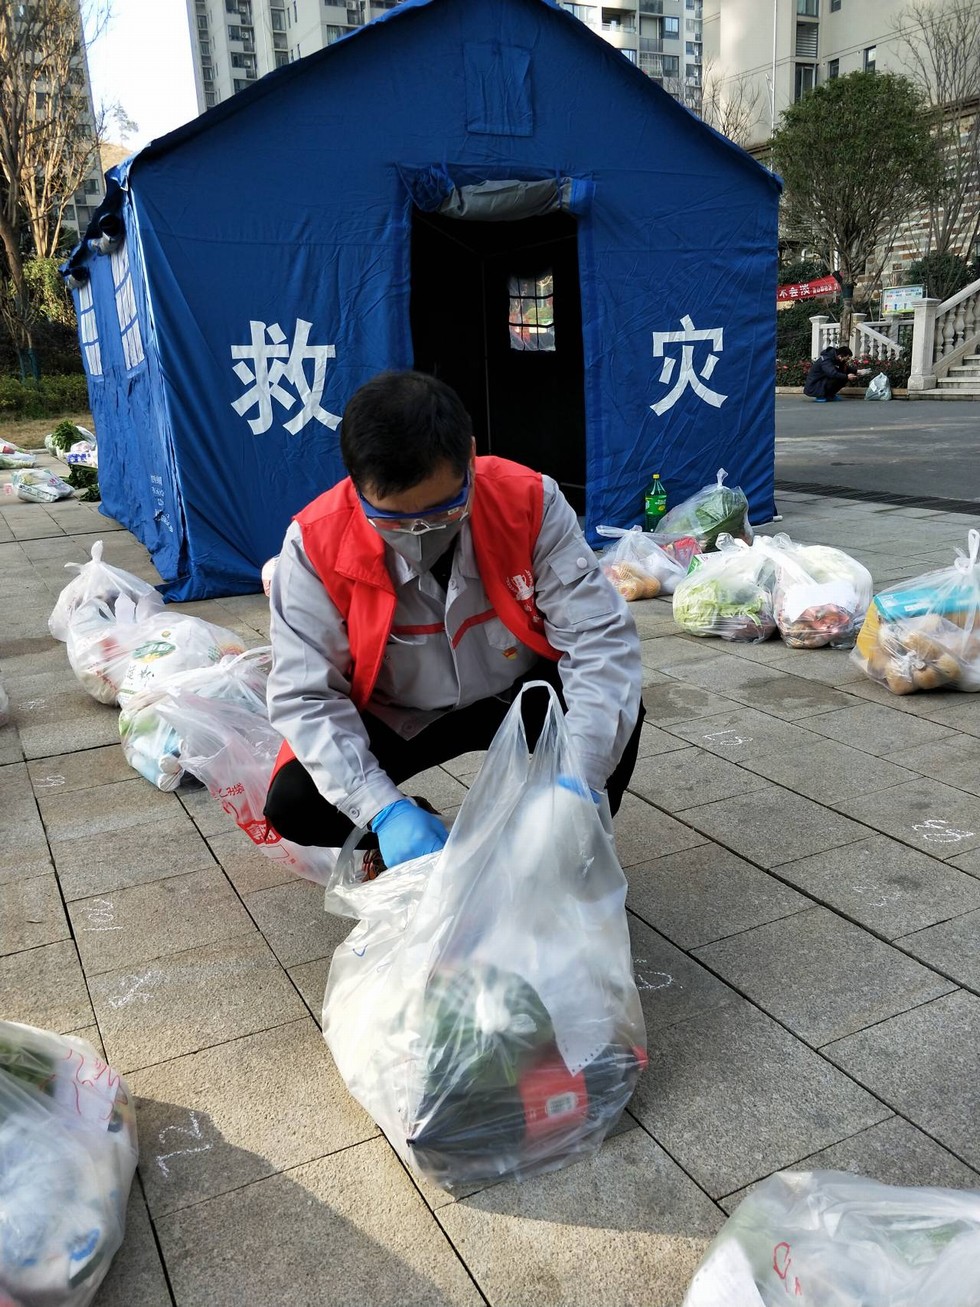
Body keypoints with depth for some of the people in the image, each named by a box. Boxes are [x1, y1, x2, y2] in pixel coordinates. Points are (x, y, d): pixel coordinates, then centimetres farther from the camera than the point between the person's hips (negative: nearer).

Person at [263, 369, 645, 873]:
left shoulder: (528, 501, -25)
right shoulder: (316, 543, -25)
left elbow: (599, 637, -27)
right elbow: (304, 695, -25)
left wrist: (578, 782, -40)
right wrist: (384, 809, -38)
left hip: (517, 696, 1)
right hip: (394, 717, 0)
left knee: (618, 716, -27)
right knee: (292, 804, -22)